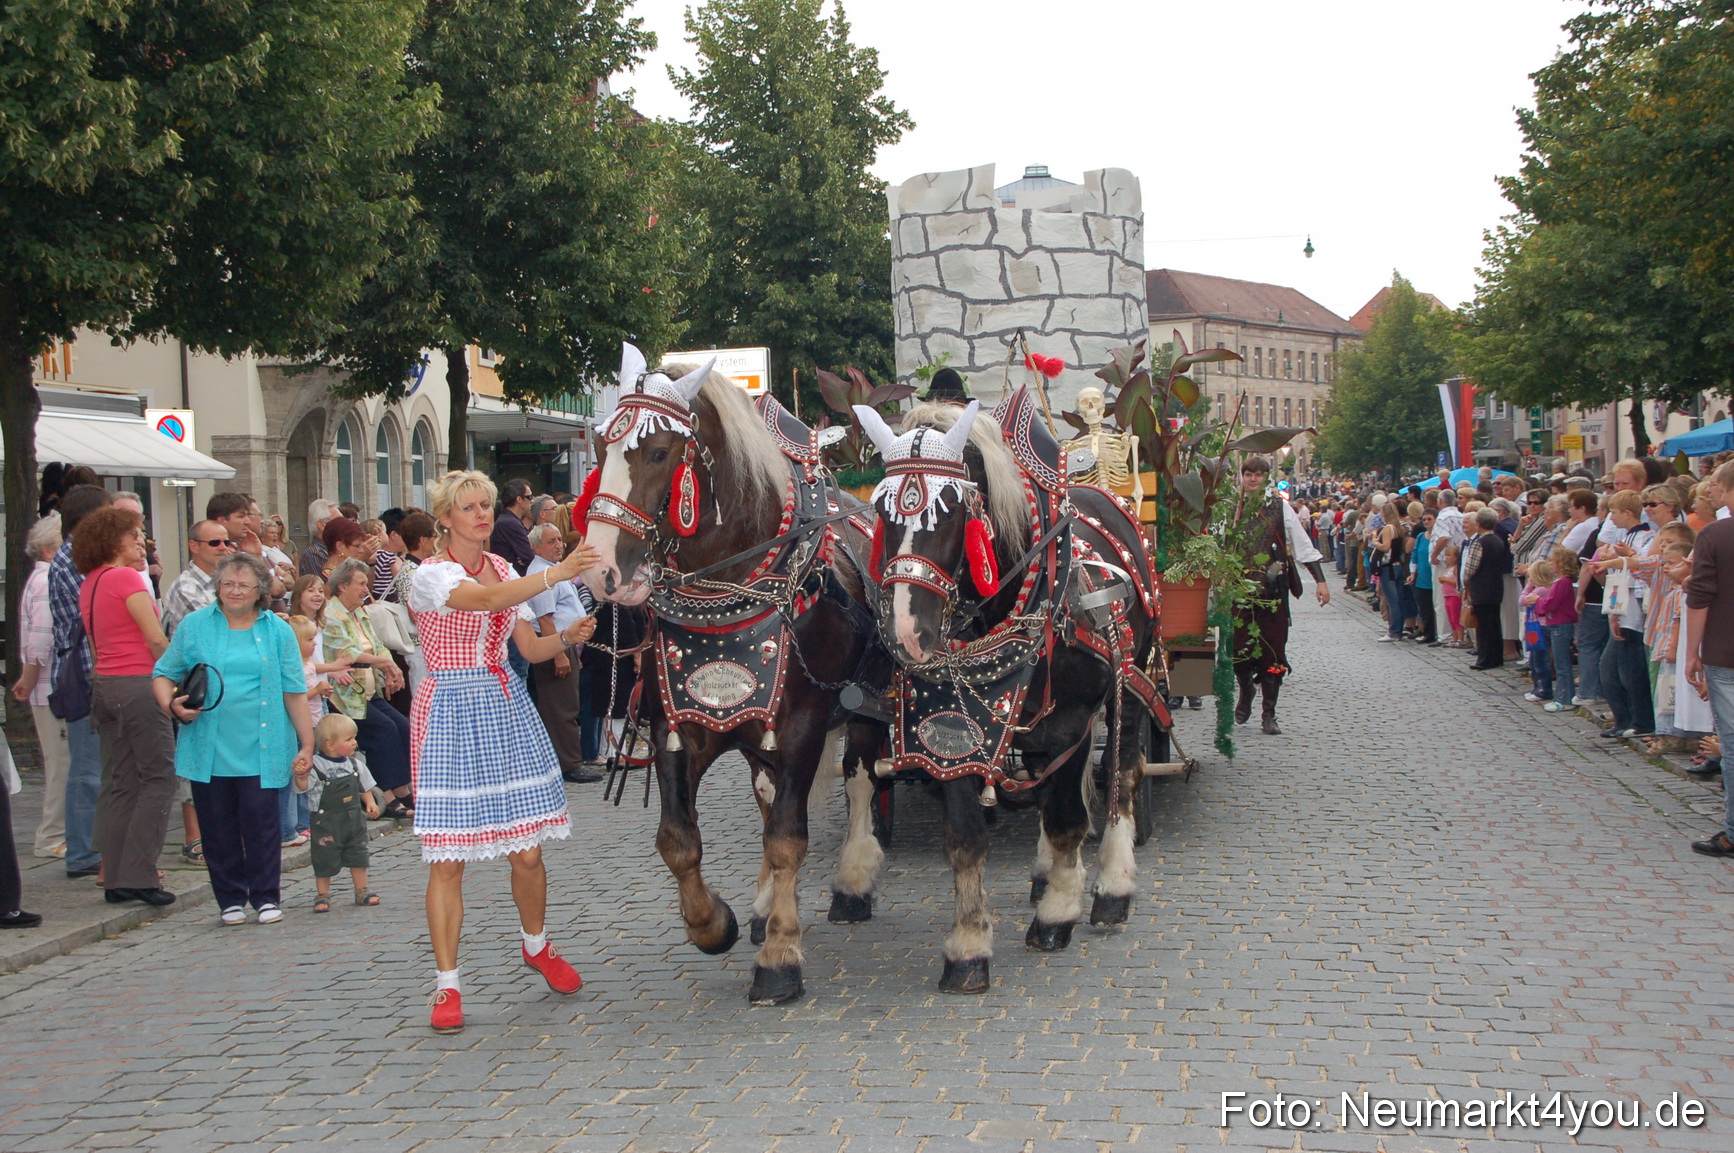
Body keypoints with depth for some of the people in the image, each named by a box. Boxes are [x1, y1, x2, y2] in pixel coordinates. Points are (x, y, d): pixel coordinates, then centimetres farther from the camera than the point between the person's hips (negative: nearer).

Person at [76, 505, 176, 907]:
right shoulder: (127, 578, -11)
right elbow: (156, 639, -14)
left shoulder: (89, 583, 14)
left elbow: (94, 641, 16)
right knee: (158, 778, -3)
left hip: (103, 683, 9)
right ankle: (138, 877, -6)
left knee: (121, 782, 10)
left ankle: (116, 878, 11)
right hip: (138, 683, -9)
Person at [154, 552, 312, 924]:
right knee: (217, 826, 5)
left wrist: (306, 744, 2)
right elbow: (163, 675, 10)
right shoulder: (194, 626, 7)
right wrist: (172, 705, -11)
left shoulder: (278, 631, 7)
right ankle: (230, 899, 16)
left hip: (261, 750, -1)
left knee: (260, 821, -3)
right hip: (208, 750, 1)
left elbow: (295, 693, 5)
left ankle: (266, 897, 9)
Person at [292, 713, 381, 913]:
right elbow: (302, 787, -21)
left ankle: (362, 891, 24)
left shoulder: (355, 764, 5)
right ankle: (322, 895, 15)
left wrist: (370, 803, 4)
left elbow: (365, 786, 16)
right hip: (326, 822, -5)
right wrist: (301, 776, -40)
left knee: (358, 857, 11)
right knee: (325, 859, 2)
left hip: (354, 819, 5)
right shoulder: (315, 766, -14)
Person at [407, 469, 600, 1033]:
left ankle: (537, 946, 32)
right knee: (447, 858, -5)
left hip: (507, 709, 5)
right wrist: (555, 574, -39)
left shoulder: (503, 567, 12)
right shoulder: (431, 575, -9)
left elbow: (529, 648, 11)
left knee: (527, 849, 6)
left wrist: (566, 636, -8)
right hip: (452, 713, -5)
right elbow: (487, 598, -30)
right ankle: (447, 984, 6)